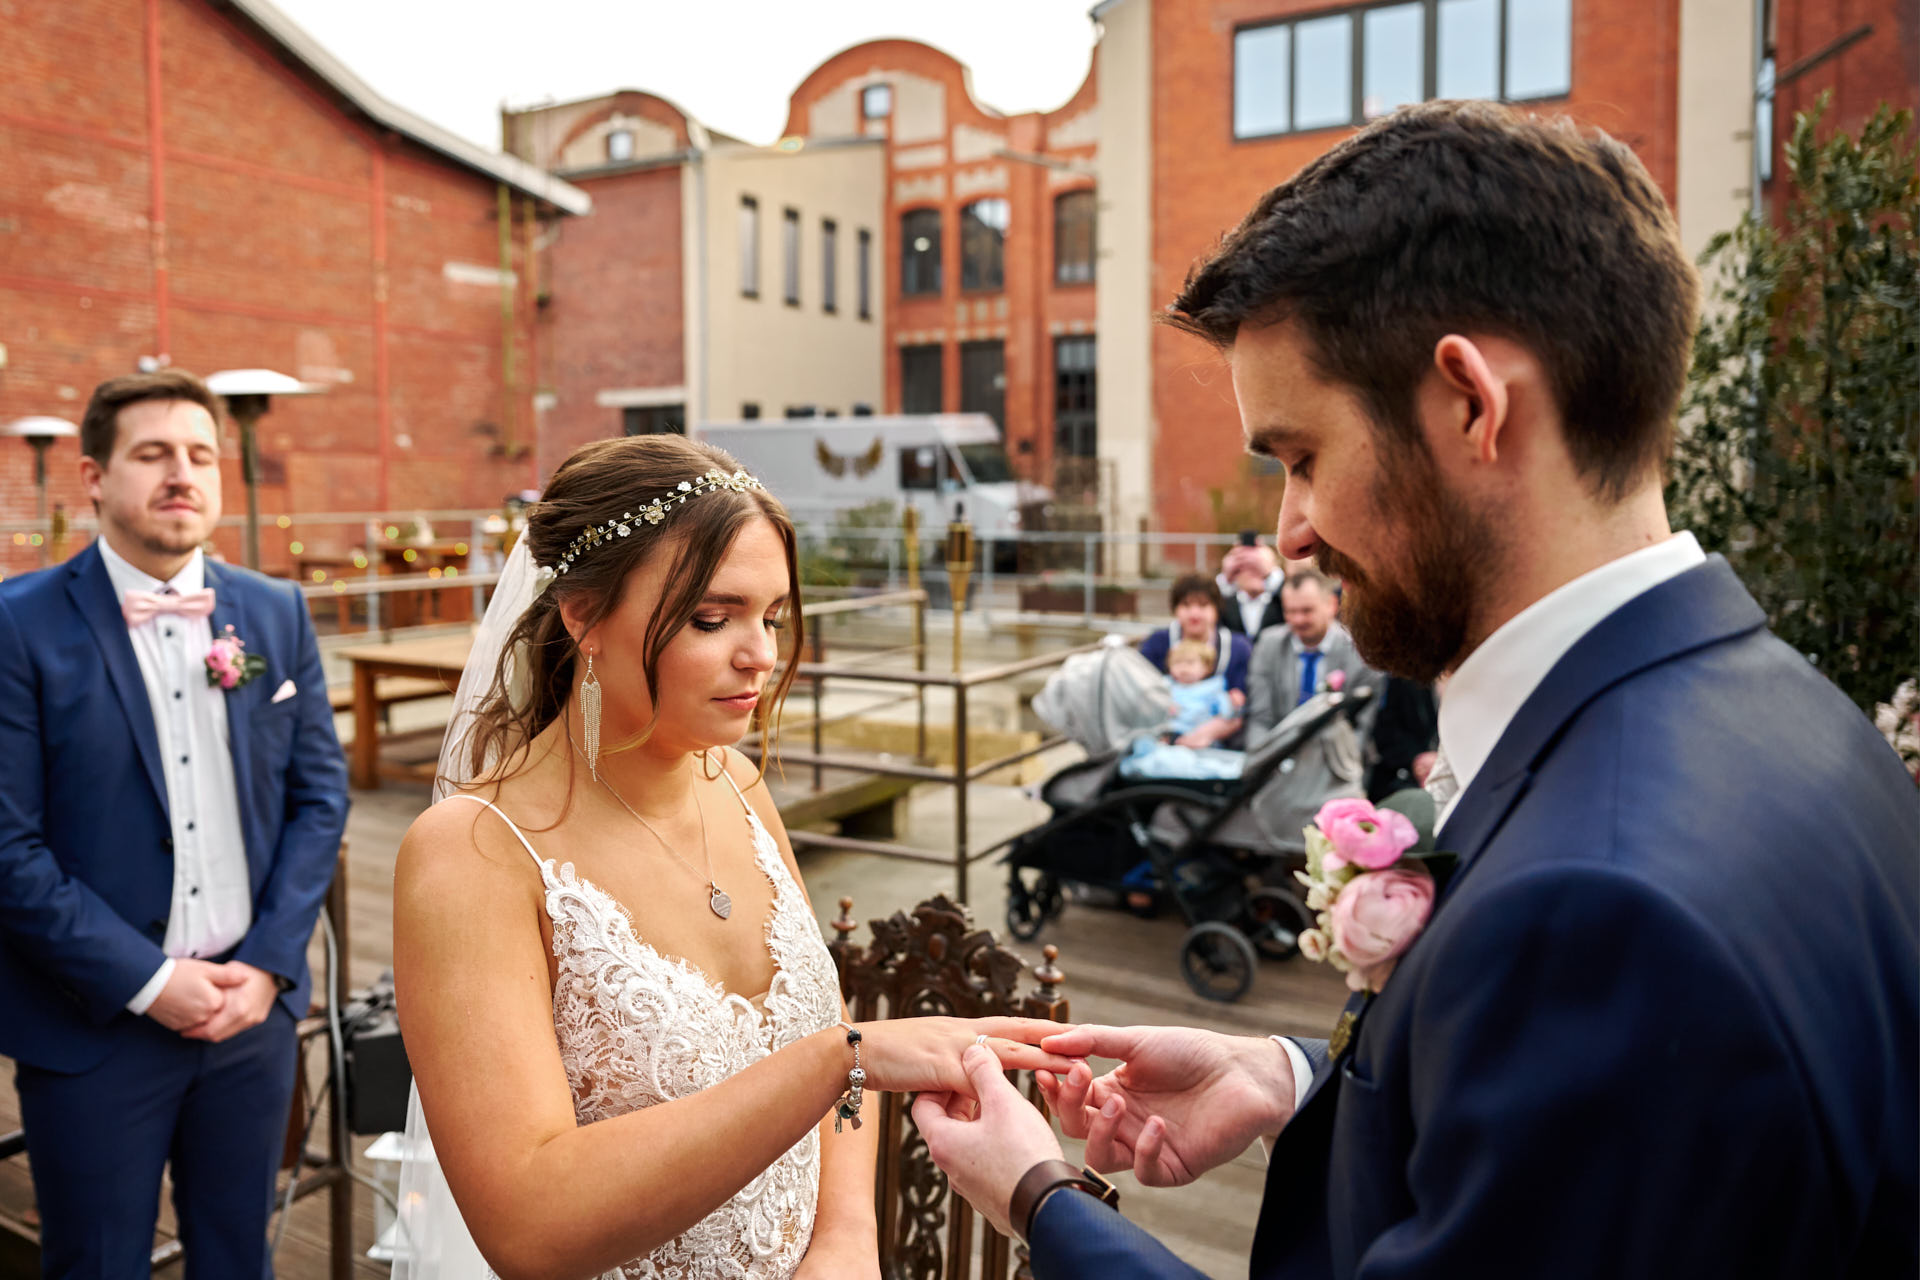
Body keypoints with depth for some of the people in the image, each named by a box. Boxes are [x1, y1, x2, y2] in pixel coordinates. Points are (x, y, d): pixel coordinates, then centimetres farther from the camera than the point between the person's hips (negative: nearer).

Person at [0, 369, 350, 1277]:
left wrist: (268, 962, -5)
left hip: (252, 1001, 3)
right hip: (93, 1023, -3)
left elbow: (320, 795, 3)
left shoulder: (276, 613, 2)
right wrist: (147, 981, -14)